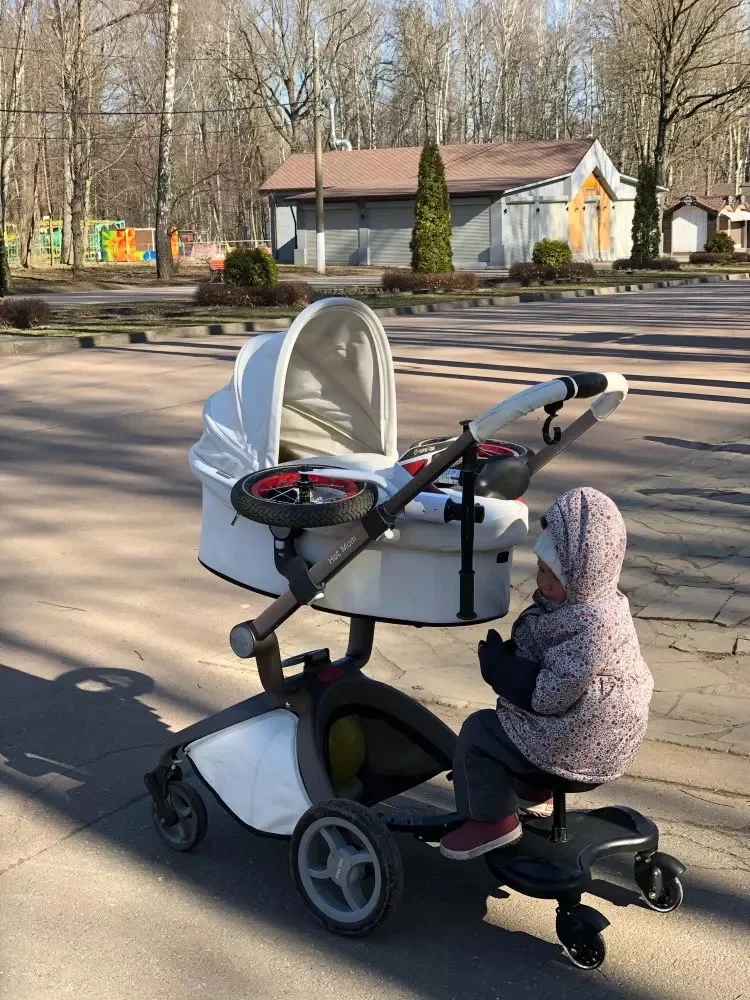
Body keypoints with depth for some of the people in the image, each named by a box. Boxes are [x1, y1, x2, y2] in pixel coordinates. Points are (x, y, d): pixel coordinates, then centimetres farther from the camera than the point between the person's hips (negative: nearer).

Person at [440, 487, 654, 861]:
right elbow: (538, 654, 15)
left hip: (578, 743, -10)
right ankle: (533, 791, 40)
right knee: (503, 719, 30)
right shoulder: (581, 604, 1)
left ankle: (492, 818, 7)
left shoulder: (591, 624, -31)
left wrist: (500, 665, -21)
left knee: (478, 732, -4)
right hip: (588, 730, 11)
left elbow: (551, 693, -31)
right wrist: (507, 658, -2)